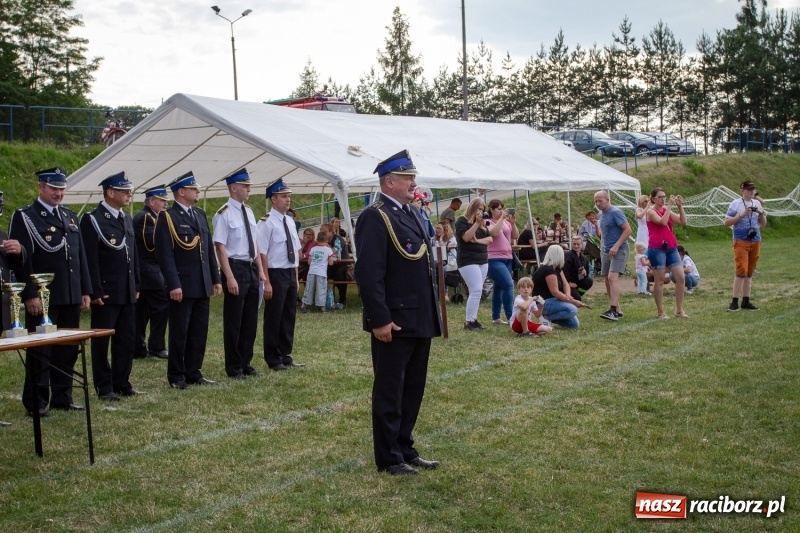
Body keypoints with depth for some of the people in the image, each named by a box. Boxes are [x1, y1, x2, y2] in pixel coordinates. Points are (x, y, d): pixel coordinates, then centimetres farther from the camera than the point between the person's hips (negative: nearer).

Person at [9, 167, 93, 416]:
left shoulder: (71, 217, 16)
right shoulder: (24, 217, -4)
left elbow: (81, 256, 16)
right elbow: (22, 259, -10)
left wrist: (85, 291, 11)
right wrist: (30, 295, -16)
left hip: (71, 297, 6)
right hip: (42, 298, -6)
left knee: (68, 350, 10)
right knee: (40, 351, 0)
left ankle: (62, 397, 20)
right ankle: (36, 402, 8)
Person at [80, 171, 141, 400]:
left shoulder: (126, 219, 13)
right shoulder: (92, 220, -10)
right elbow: (90, 259, -14)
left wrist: (136, 285, 15)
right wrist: (95, 291, -17)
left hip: (127, 293, 7)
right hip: (106, 293, -7)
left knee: (127, 340, 11)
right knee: (102, 341, 3)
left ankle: (122, 383, 21)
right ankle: (104, 387, 11)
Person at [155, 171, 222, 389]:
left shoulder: (200, 214, 14)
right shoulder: (167, 217, -8)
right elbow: (165, 254, -13)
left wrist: (216, 279, 12)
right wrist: (173, 285, -19)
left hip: (203, 285, 7)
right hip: (182, 286, -7)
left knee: (199, 332, 10)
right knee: (180, 333, 2)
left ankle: (194, 372, 20)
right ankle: (176, 376, 11)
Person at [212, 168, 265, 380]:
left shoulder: (248, 212, 11)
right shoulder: (224, 214, -12)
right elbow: (220, 247, -16)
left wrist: (260, 270, 12)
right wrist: (230, 277, -21)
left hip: (251, 269, 8)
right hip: (236, 268, -8)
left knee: (250, 320, 13)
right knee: (233, 321, 2)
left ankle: (246, 363, 25)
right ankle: (234, 368, 12)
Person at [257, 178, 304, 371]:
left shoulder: (289, 222, 11)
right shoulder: (266, 223, -13)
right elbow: (262, 254, -16)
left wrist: (296, 278, 14)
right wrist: (267, 282, -19)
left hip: (291, 274, 8)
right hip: (276, 274, -8)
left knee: (289, 316, 13)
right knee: (274, 318, 2)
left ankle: (285, 356, 24)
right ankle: (273, 360, 13)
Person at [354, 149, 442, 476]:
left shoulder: (412, 213, 14)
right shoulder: (375, 217, -14)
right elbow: (368, 274, -20)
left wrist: (432, 313, 17)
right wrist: (380, 320, -22)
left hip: (419, 320, 9)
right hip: (394, 322, -9)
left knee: (413, 388, 16)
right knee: (389, 391, 2)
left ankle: (405, 449, 27)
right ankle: (388, 458, 12)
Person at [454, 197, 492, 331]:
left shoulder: (482, 223, 18)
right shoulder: (462, 221, -4)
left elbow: (490, 239, 9)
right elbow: (466, 237, -18)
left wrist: (478, 240, -9)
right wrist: (476, 223, -20)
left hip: (483, 260, 7)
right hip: (468, 261, -7)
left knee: (477, 291, 3)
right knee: (476, 290, -16)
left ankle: (473, 319, 7)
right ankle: (468, 322, -13)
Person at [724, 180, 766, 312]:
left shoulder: (757, 203, 12)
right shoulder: (735, 204, -2)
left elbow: (763, 224, 16)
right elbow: (727, 222, -6)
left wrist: (761, 213, -3)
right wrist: (742, 215, -15)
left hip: (755, 241, 5)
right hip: (741, 241, -5)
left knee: (749, 272, 7)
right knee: (742, 271, -14)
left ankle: (746, 301, 13)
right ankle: (734, 302, -10)